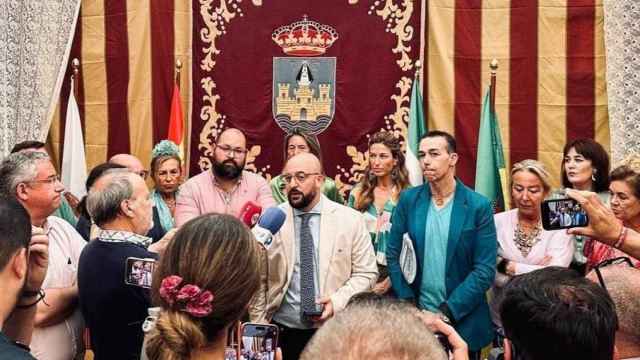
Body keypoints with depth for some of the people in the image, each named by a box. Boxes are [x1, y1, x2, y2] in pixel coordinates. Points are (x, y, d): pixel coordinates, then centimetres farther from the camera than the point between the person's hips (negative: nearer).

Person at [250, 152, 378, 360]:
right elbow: (258, 279, 2)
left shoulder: (350, 219, -1)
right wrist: (259, 327, -3)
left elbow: (367, 273, 1)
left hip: (333, 332, 0)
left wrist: (338, 301, -13)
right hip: (281, 332, 1)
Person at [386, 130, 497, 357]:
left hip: (464, 321, -2)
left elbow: (485, 270, -9)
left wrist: (446, 313, -14)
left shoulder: (479, 206, -7)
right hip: (417, 316, 2)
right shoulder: (408, 200, 0)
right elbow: (393, 255, 1)